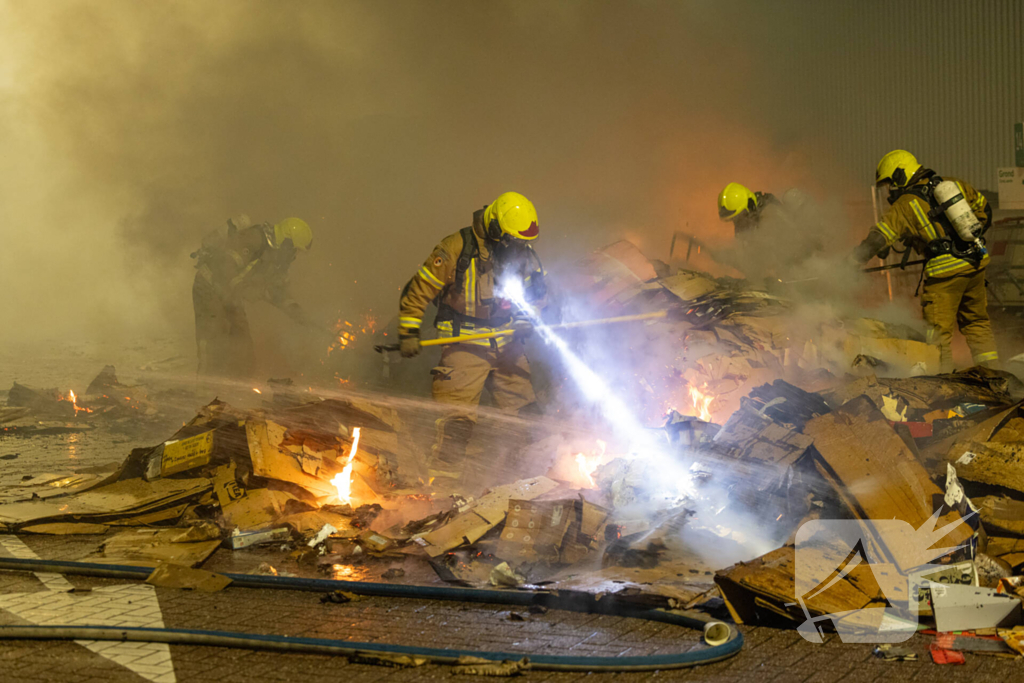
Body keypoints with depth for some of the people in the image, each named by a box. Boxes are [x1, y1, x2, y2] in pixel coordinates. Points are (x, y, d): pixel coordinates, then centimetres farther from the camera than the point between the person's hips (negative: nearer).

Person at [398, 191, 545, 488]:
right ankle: (443, 483, -5)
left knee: (522, 408, 10)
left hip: (507, 342, 6)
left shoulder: (523, 253, 1)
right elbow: (418, 290, -9)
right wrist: (408, 333, -9)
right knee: (459, 414, -12)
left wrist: (525, 319, 0)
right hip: (465, 343, -5)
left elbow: (536, 291, 17)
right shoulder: (456, 249, -16)